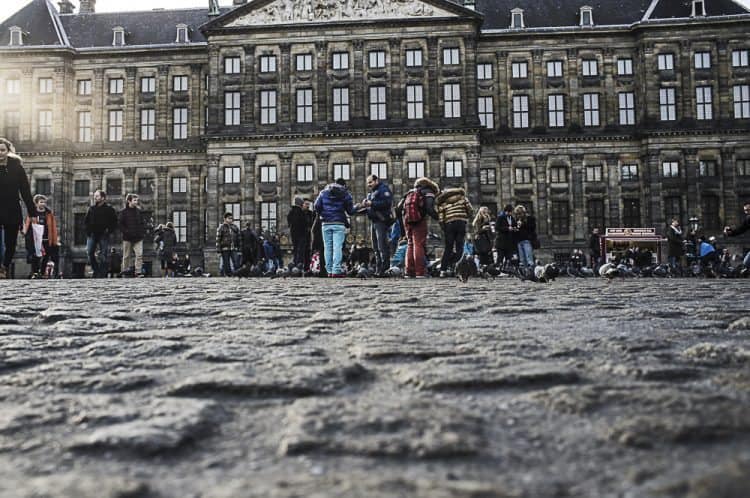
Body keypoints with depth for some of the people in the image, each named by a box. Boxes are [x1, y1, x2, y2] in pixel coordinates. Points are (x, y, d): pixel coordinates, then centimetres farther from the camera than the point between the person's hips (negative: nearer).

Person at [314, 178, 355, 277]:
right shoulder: (345, 194, 4)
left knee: (328, 247, 7)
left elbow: (317, 206, 3)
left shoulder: (323, 193, 11)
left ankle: (329, 270, 7)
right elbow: (350, 211, 2)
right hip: (339, 224, -2)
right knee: (337, 247, -6)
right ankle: (336, 270, -14)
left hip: (326, 223, 2)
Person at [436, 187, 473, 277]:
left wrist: (444, 229, 11)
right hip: (461, 223, -1)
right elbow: (470, 210, 7)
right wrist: (466, 217, 23)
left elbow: (440, 218, 5)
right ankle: (451, 267, -10)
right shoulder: (462, 197, 16)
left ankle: (443, 270, 3)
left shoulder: (442, 202, 16)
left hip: (449, 224, 1)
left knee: (448, 248, 8)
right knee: (459, 247, 3)